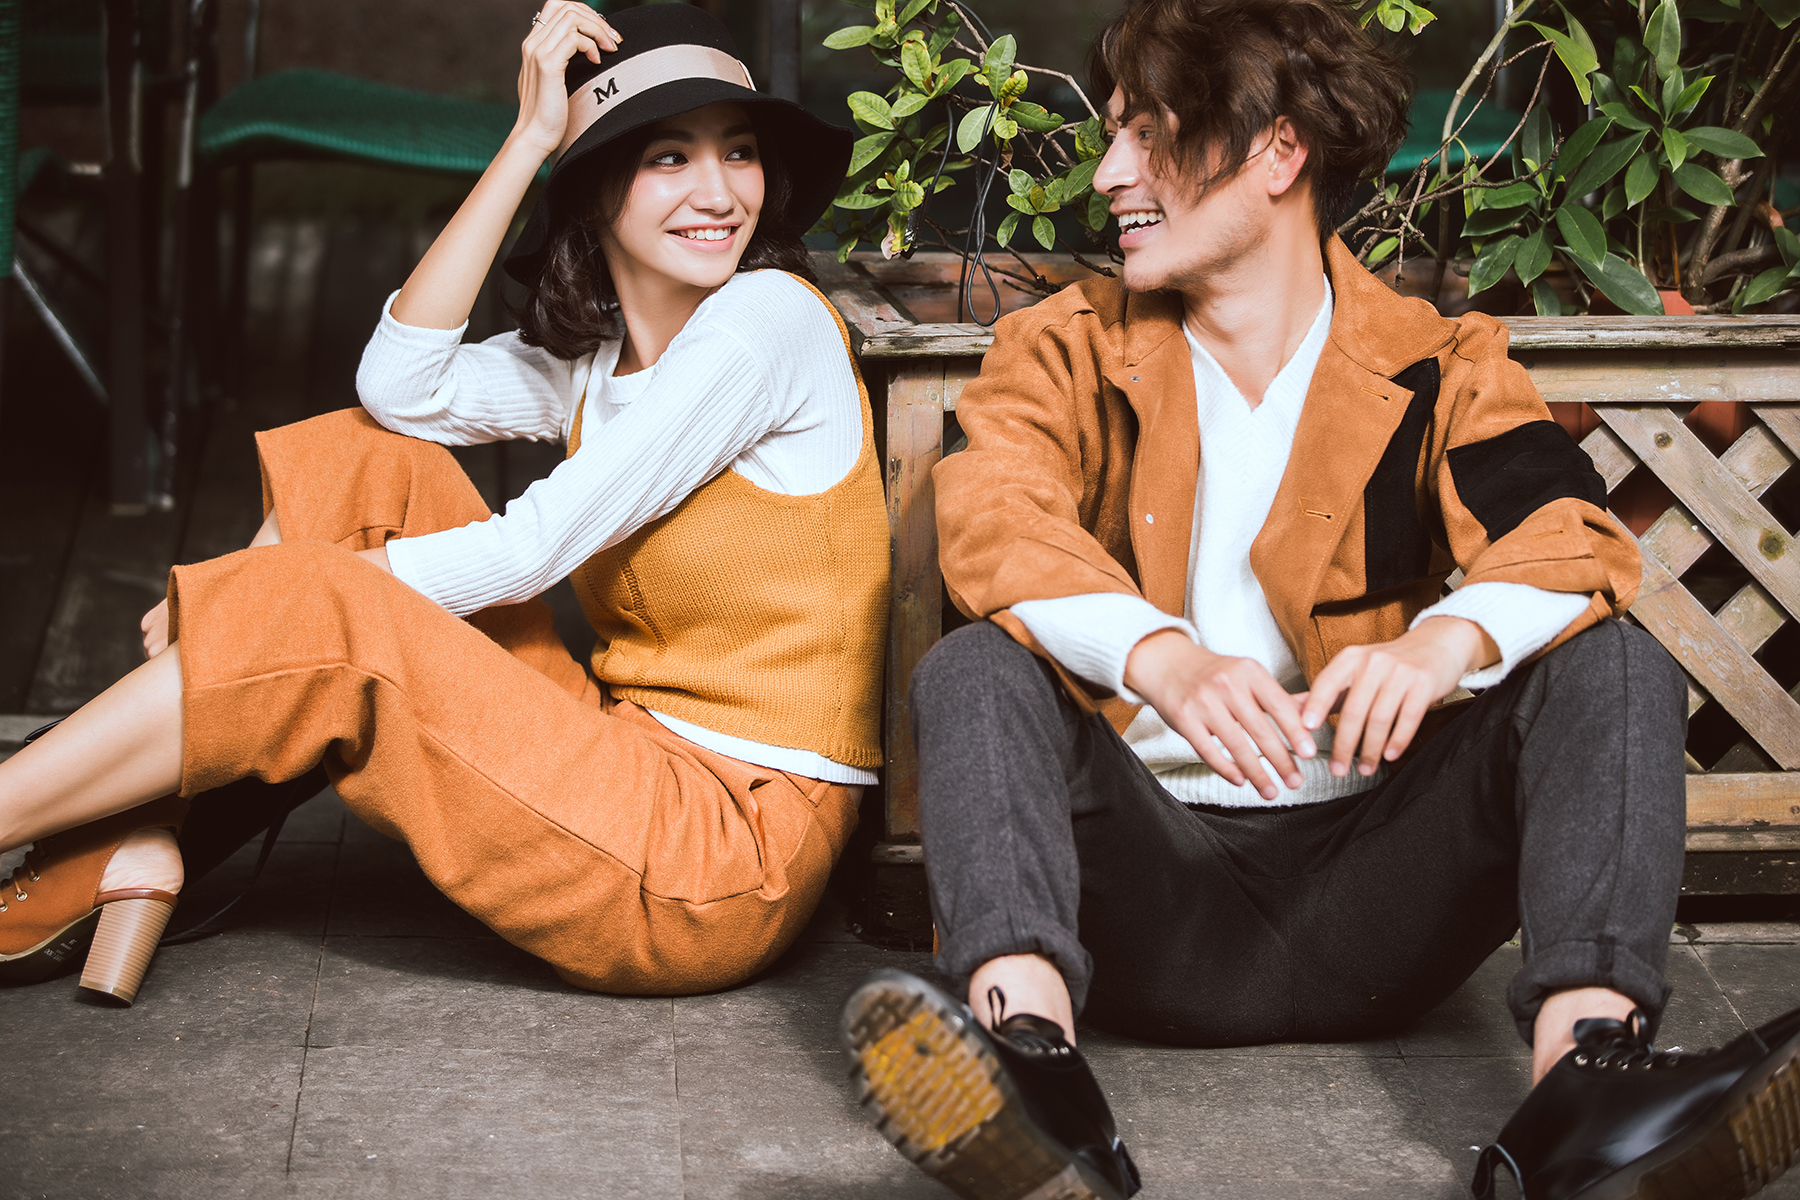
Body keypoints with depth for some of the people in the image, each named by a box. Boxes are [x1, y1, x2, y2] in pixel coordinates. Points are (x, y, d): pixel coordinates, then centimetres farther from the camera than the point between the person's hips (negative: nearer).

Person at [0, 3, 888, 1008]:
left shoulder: (769, 318, -12)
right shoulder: (594, 355, 13)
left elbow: (535, 548, -15)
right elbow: (402, 387, -6)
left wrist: (259, 595, -9)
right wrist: (527, 139, -7)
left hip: (734, 860, -8)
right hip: (625, 761, 8)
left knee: (317, 626, -16)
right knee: (365, 459, 2)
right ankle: (135, 854, -4)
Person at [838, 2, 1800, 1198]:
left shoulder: (1433, 367, 9)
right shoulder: (1066, 351, 9)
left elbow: (1571, 539, -10)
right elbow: (995, 527, -13)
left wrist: (1449, 636, -34)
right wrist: (1158, 656, -34)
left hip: (1362, 877, 0)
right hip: (1155, 869, 0)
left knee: (1616, 666, -17)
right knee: (973, 671, -22)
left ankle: (1584, 1072, -41)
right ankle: (1030, 1044, -48)